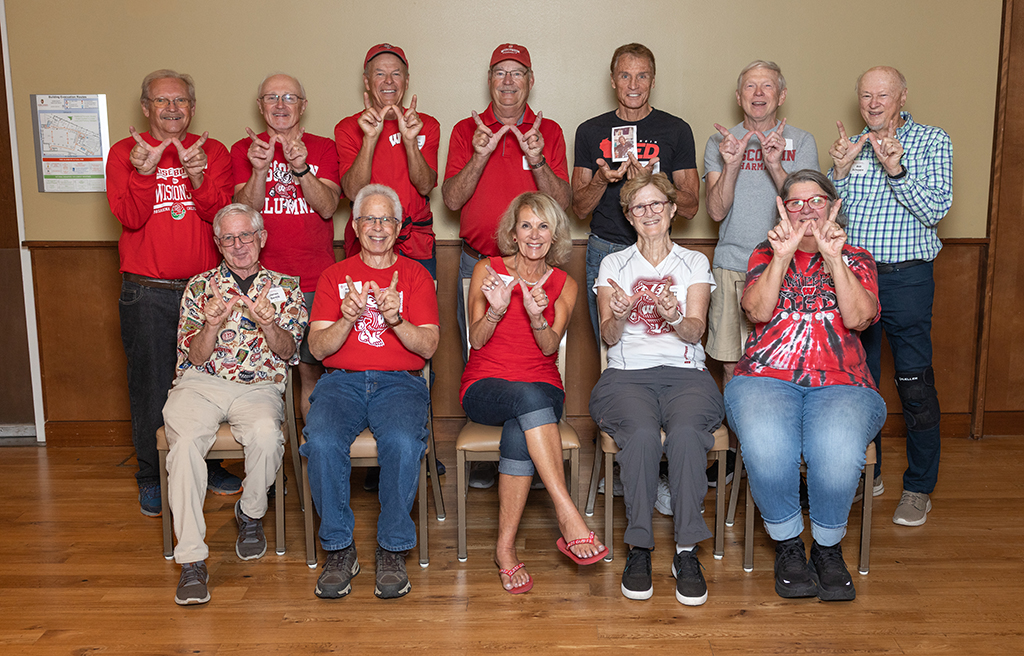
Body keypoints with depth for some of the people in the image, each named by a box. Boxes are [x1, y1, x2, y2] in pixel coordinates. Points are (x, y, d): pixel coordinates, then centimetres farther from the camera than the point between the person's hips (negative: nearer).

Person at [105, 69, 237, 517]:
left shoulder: (212, 152, 6)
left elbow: (219, 213, -7)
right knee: (151, 385, 4)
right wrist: (145, 173, -24)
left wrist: (196, 177, -24)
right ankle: (152, 477, 19)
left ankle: (208, 464, 27)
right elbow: (130, 217, -8)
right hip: (147, 294, -1)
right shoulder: (124, 153, 3)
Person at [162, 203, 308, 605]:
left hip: (259, 387, 0)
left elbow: (288, 353, 5)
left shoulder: (284, 288, 16)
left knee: (266, 435, -34)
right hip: (200, 383, 1)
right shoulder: (200, 287, 16)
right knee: (185, 443, -31)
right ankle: (191, 560, -26)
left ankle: (250, 513, -2)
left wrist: (268, 325, -16)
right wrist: (211, 325, -12)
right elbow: (195, 357, 8)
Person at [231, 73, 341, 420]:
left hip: (315, 282, 0)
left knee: (312, 369, 5)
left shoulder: (323, 148, 7)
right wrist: (260, 170, -22)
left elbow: (327, 207, -7)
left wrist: (300, 167, -23)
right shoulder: (244, 149, 7)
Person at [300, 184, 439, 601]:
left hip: (400, 382, -1)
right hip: (341, 381, 1)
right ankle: (339, 550, -12)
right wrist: (347, 319, -15)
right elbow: (317, 348, 5)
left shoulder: (415, 276, 13)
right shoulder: (334, 276, 16)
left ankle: (392, 551, -15)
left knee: (403, 442, -33)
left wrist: (396, 319, -17)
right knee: (321, 441, -30)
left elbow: (428, 347, 2)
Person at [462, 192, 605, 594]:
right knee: (529, 398, -38)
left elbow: (550, 346, -3)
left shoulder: (564, 285, 9)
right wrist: (496, 309, -21)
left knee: (519, 432, -36)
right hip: (485, 387, -1)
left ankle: (505, 548, -28)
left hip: (541, 387, 1)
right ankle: (569, 516, -43)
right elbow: (477, 340, -1)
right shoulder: (488, 271, 5)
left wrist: (537, 316, -24)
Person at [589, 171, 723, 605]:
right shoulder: (613, 264, 17)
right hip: (627, 374, 0)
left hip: (686, 373, 0)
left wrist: (675, 316, -20)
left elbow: (695, 330, 3)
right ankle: (638, 548, -22)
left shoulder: (694, 263, 17)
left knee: (686, 432, -34)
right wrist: (619, 315, -17)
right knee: (642, 433, -34)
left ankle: (687, 552, -26)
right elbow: (608, 337, 7)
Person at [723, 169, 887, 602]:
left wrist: (833, 258, -10)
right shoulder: (767, 255, 19)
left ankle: (828, 547, -5)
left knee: (837, 452, -34)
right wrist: (782, 256, -10)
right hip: (766, 379, 0)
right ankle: (787, 545, -7)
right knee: (766, 449, -34)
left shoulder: (855, 258, 18)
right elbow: (757, 311, 0)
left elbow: (859, 318, -2)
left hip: (840, 385, 0)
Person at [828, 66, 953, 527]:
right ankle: (866, 471, 27)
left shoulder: (932, 141, 1)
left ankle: (919, 488, 13)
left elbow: (935, 210, -10)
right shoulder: (852, 145, 11)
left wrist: (895, 169, -22)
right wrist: (841, 169, -10)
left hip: (906, 277, -3)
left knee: (914, 383, -1)